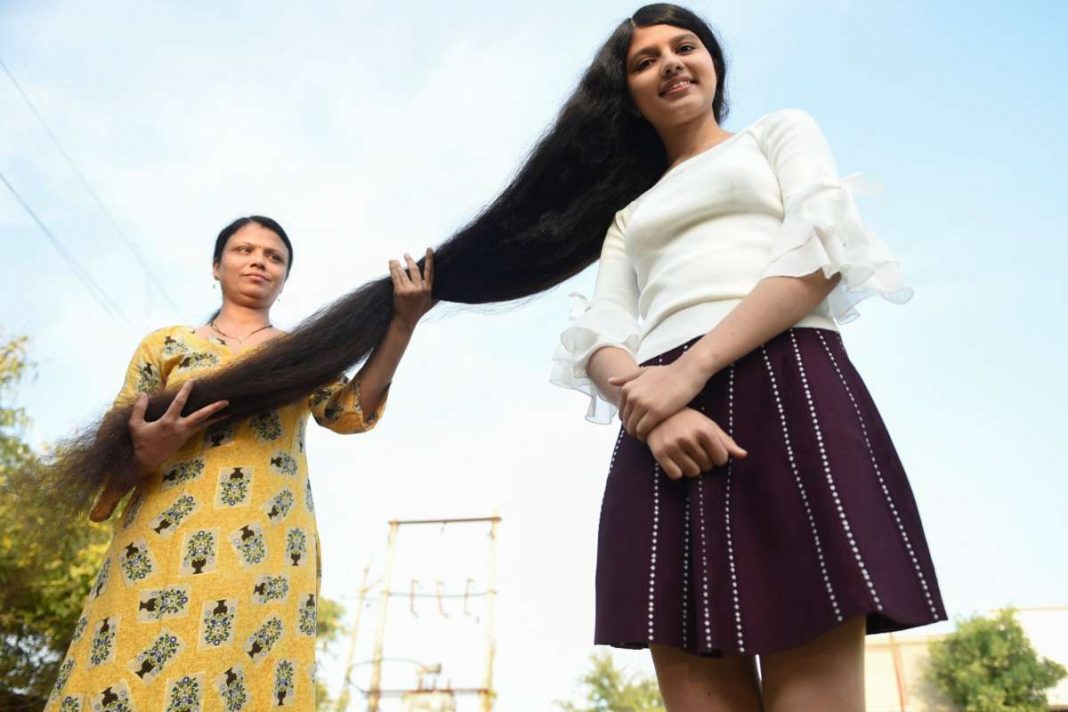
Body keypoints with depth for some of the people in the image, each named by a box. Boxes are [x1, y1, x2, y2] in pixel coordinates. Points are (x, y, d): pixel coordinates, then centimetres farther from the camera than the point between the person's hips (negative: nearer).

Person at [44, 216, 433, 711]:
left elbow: (351, 412, -4)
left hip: (268, 554, 0)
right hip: (160, 550, 1)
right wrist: (143, 454, -13)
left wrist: (403, 322, -14)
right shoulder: (166, 346, 16)